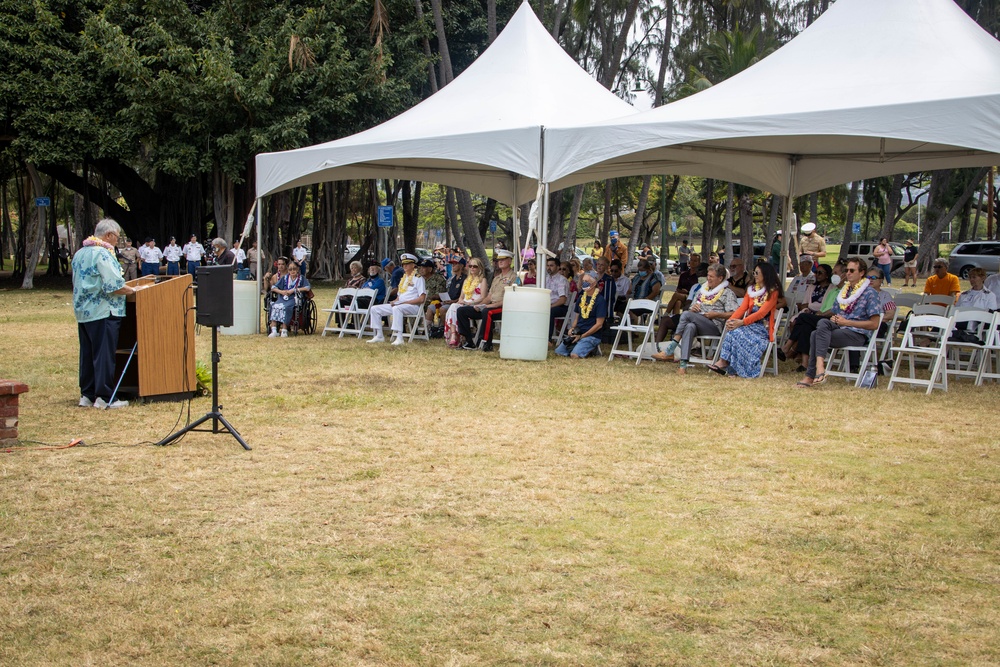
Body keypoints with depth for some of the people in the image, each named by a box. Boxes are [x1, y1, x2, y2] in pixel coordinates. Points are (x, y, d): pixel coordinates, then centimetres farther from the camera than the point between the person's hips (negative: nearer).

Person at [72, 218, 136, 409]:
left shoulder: (79, 253, 15)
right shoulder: (102, 253, -14)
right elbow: (114, 285, -20)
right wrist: (132, 291, -4)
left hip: (82, 312, 9)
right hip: (103, 312, -9)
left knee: (87, 354, 12)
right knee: (104, 355, -5)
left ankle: (86, 395, 16)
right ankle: (104, 397, -3)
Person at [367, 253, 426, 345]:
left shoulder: (418, 278, -1)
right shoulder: (403, 278, 24)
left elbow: (421, 299, -12)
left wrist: (404, 302, -17)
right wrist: (394, 301, 1)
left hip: (413, 306, -9)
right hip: (399, 305, 9)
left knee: (397, 309, -42)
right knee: (374, 309, 0)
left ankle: (399, 338, -44)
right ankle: (379, 336, -2)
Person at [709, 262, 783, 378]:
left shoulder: (773, 292, -3)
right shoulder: (751, 290, 19)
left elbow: (761, 313, -15)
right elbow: (742, 308, 7)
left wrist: (741, 322, -24)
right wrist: (731, 319, -13)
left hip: (762, 327, -5)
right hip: (749, 324, 5)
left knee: (736, 332, -31)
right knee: (732, 329, -28)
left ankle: (724, 362, -30)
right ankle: (723, 362, -35)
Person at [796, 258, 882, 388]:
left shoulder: (870, 293, 1)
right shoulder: (844, 291, 23)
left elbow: (874, 324, -6)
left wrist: (847, 322, -10)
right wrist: (834, 319, 2)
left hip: (857, 334, -6)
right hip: (839, 329, 6)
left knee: (817, 335, -30)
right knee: (823, 322, -29)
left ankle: (810, 376, -39)